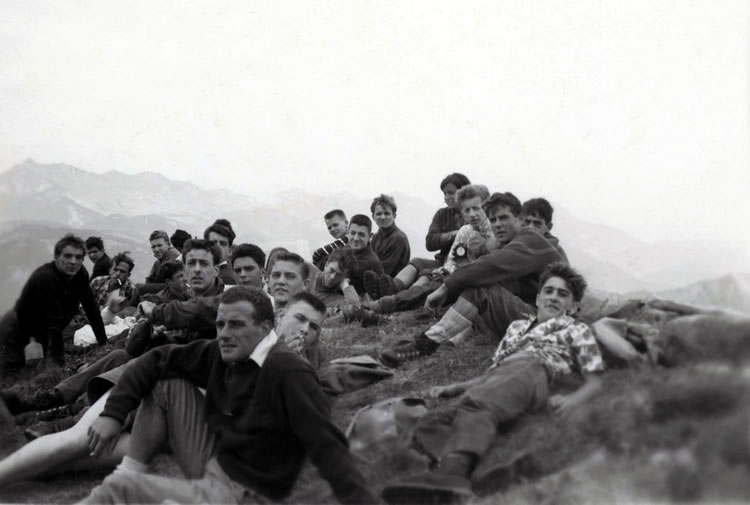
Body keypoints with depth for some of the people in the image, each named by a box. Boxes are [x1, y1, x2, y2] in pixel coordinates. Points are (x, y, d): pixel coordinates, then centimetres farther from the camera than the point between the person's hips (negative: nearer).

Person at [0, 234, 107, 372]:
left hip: (42, 333, 7)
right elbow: (54, 322, -34)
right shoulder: (45, 278, -33)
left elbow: (91, 308, -5)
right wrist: (60, 360, -33)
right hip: (16, 331, -7)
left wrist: (103, 342, -6)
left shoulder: (80, 274, -12)